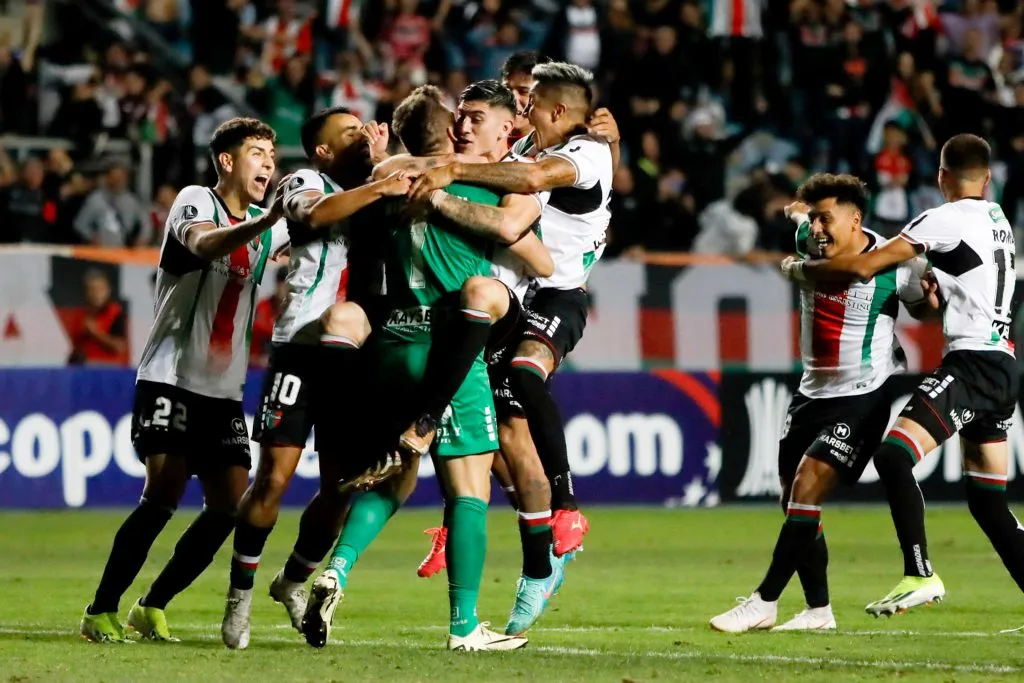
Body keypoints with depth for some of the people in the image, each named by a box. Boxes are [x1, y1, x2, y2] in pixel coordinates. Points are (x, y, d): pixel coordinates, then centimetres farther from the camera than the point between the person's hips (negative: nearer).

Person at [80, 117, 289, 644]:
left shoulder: (264, 226, 15)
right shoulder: (196, 201, -6)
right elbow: (202, 245, -27)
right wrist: (265, 222, -44)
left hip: (225, 391, 7)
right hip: (171, 377, -7)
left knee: (229, 506, -4)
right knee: (163, 495, -18)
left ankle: (152, 609, 9)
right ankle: (100, 611, -8)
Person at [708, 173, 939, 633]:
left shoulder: (894, 265, -16)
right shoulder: (809, 244, -2)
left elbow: (926, 310, 2)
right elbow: (796, 210, 22)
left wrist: (929, 295, -15)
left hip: (863, 395, -7)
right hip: (813, 391, 7)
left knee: (807, 486, -19)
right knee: (795, 502, 5)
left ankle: (764, 602, -14)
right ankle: (818, 611, 15)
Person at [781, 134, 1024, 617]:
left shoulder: (946, 219, -7)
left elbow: (861, 267, -11)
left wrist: (799, 269, 3)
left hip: (972, 362, -9)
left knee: (893, 455, -20)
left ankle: (920, 576, -28)